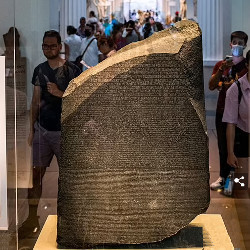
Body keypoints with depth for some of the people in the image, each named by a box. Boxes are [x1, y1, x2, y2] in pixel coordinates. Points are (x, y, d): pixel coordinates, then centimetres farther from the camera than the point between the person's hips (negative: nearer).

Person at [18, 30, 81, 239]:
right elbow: (36, 101, 13)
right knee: (35, 173, 4)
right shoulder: (40, 70, 9)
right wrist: (31, 129, 10)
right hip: (42, 130, 4)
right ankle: (32, 220, 13)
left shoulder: (72, 70, -6)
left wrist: (59, 93, -20)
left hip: (64, 132, -4)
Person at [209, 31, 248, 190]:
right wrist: (221, 70, -14)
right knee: (223, 146, 8)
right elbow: (211, 86, -1)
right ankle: (224, 177, 17)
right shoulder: (221, 65, 11)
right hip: (223, 111, 4)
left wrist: (224, 85, -8)